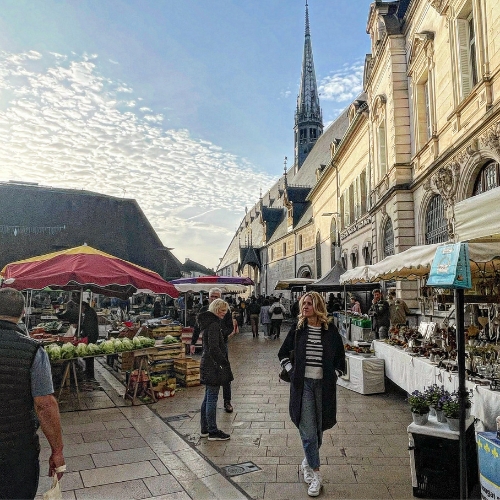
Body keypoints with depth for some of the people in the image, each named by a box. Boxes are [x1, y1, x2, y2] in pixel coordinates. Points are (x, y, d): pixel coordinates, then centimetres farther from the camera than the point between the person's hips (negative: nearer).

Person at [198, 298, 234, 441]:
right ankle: (213, 432, 7)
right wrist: (225, 364, -18)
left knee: (208, 398, 16)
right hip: (213, 366, -10)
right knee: (212, 398, -2)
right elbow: (214, 348, -23)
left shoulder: (210, 322, 15)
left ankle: (205, 429, 26)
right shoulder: (214, 324, -17)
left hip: (208, 365, 10)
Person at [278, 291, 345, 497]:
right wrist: (291, 370, 1)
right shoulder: (297, 329, -1)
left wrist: (334, 375, 2)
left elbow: (340, 357, 10)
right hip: (302, 384, -1)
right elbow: (283, 353, 11)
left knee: (318, 429, 13)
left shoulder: (330, 330, -2)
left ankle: (307, 463, 37)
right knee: (308, 431, -2)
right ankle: (316, 475, 11)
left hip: (324, 384, 1)